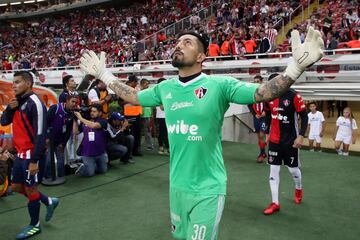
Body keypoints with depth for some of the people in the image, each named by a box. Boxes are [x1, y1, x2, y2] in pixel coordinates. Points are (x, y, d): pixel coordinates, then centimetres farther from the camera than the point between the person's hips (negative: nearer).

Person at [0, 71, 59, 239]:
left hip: (31, 154, -9)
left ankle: (34, 226, 22)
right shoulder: (18, 101, 9)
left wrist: (34, 160, -24)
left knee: (30, 189, 4)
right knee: (16, 187, 17)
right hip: (21, 154, 9)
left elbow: (40, 134, -22)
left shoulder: (34, 103, -19)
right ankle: (49, 202, 33)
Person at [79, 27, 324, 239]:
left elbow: (263, 92, -20)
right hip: (177, 185, 5)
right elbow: (134, 97, 17)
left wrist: (297, 66, -34)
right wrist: (103, 74, 20)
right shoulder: (165, 88, 2)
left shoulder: (220, 85, -14)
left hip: (207, 189, -5)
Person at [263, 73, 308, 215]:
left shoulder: (294, 96, -16)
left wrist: (301, 136, -16)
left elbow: (304, 116, -11)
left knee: (293, 169, 10)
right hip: (274, 140, 4)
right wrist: (267, 133, 14)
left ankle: (299, 189, 43)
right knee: (274, 170, 2)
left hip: (291, 140, -4)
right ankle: (275, 203, 10)